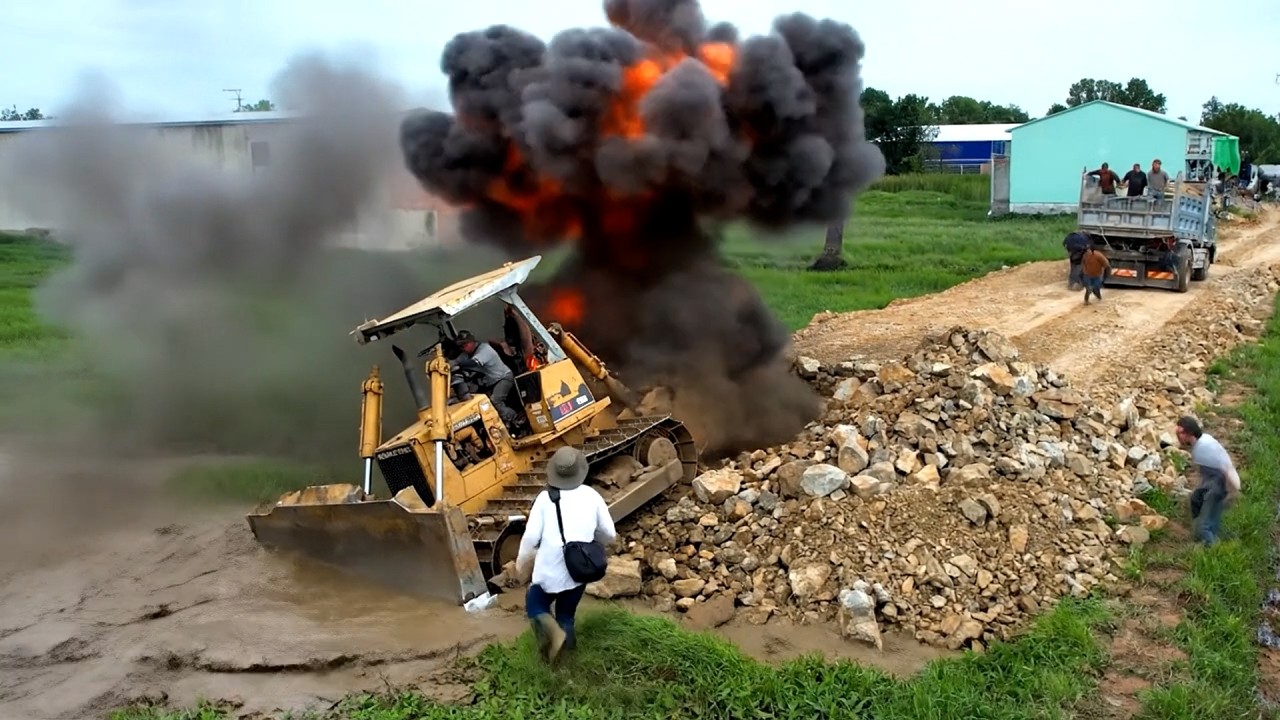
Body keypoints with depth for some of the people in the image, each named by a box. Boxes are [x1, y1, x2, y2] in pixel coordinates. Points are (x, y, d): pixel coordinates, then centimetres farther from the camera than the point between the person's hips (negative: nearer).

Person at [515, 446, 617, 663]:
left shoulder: (545, 498, -6)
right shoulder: (591, 495, 0)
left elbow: (531, 536, -8)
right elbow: (609, 534, 5)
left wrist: (521, 563, 9)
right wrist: (595, 537, 29)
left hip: (550, 570, -3)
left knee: (536, 606, 19)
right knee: (566, 614, 24)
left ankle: (552, 631, -9)